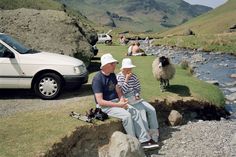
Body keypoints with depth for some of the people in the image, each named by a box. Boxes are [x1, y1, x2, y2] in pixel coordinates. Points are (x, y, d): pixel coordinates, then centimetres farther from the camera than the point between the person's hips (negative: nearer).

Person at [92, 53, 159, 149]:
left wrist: (122, 99, -10)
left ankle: (144, 140, -7)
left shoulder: (112, 75, 7)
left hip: (116, 102, 8)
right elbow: (100, 101, -23)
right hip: (105, 106, -8)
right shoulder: (98, 79, -18)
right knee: (127, 115, -26)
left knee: (136, 112, -9)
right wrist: (118, 105, -23)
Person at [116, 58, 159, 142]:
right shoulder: (118, 77, -8)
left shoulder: (133, 76, 8)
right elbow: (122, 91, -17)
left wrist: (137, 94, -2)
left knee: (152, 109, -8)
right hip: (127, 100, -6)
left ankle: (154, 131, 2)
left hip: (136, 98, 6)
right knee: (142, 110, -26)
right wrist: (126, 80, -20)